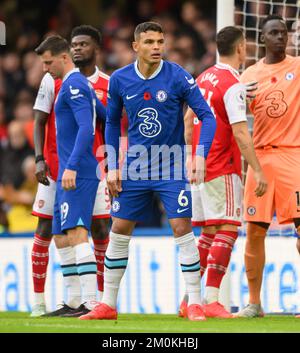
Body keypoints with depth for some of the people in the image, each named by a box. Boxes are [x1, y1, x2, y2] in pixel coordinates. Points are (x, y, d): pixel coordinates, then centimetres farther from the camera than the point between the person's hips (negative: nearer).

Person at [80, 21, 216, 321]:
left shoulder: (177, 77, -11)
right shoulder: (119, 80, -3)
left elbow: (207, 116, -9)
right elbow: (112, 123, 10)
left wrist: (201, 156, -21)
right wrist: (112, 167, 5)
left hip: (172, 168, -3)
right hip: (135, 168, 3)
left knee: (182, 228, -11)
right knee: (119, 231, 4)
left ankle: (194, 303, -3)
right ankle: (107, 305, 14)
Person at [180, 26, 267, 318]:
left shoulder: (204, 78, 12)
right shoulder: (233, 84, -13)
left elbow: (188, 120, 20)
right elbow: (240, 132, -19)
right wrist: (258, 171, -18)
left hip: (199, 166, 8)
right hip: (222, 169, -8)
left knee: (209, 234, 13)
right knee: (227, 231, -8)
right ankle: (211, 300, -15)